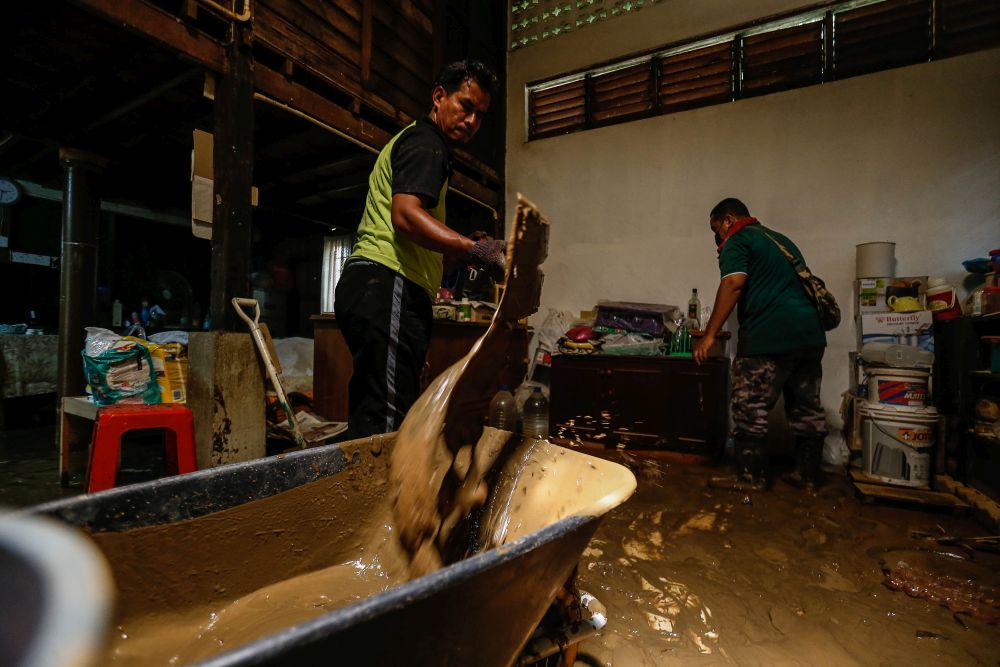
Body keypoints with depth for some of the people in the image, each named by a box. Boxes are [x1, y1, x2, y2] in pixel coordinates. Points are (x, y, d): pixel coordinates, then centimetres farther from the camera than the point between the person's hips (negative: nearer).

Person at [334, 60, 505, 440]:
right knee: (385, 425, -13)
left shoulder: (413, 140, 33)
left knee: (370, 420, 10)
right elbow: (405, 215, -19)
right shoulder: (425, 142, 1)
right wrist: (477, 251, -29)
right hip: (387, 285, -11)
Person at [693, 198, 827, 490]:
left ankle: (751, 477, 7)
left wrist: (710, 335, -17)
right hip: (811, 334, 9)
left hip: (768, 337, -9)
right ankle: (808, 475, 26)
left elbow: (733, 283, -16)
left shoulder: (737, 240, 0)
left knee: (750, 410, 0)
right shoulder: (780, 239, 26)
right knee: (807, 408, 15)